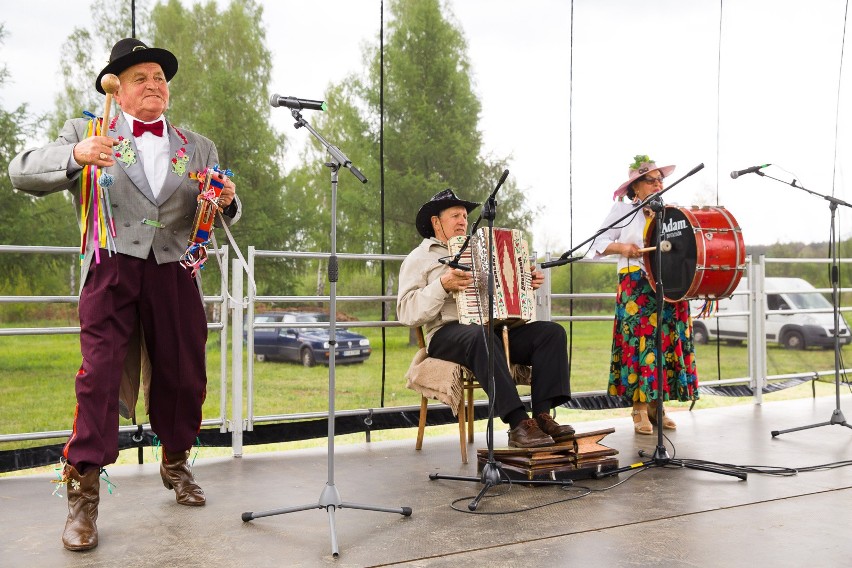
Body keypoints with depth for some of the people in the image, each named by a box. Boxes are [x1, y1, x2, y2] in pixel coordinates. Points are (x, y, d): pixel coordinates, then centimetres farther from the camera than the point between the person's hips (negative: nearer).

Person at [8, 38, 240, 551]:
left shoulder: (198, 148, 16)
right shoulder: (87, 132, 8)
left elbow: (219, 216, 17)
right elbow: (22, 173, -2)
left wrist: (228, 201, -9)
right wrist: (75, 155, -22)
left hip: (176, 274, 3)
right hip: (112, 270, -3)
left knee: (184, 377, 8)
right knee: (99, 375, -10)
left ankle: (176, 464, 32)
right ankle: (83, 494, 0)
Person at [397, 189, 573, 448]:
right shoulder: (418, 259, 10)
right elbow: (406, 312, -5)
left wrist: (527, 284, 12)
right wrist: (442, 286, -17)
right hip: (448, 333, -6)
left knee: (552, 332, -15)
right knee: (481, 336, -39)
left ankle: (542, 415, -24)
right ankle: (518, 424, -41)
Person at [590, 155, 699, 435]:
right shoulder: (622, 209, 5)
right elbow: (599, 244, 1)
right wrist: (623, 247, -16)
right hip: (635, 287, -4)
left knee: (667, 342, 1)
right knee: (639, 343, -8)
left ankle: (656, 405, 9)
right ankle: (639, 408, -2)